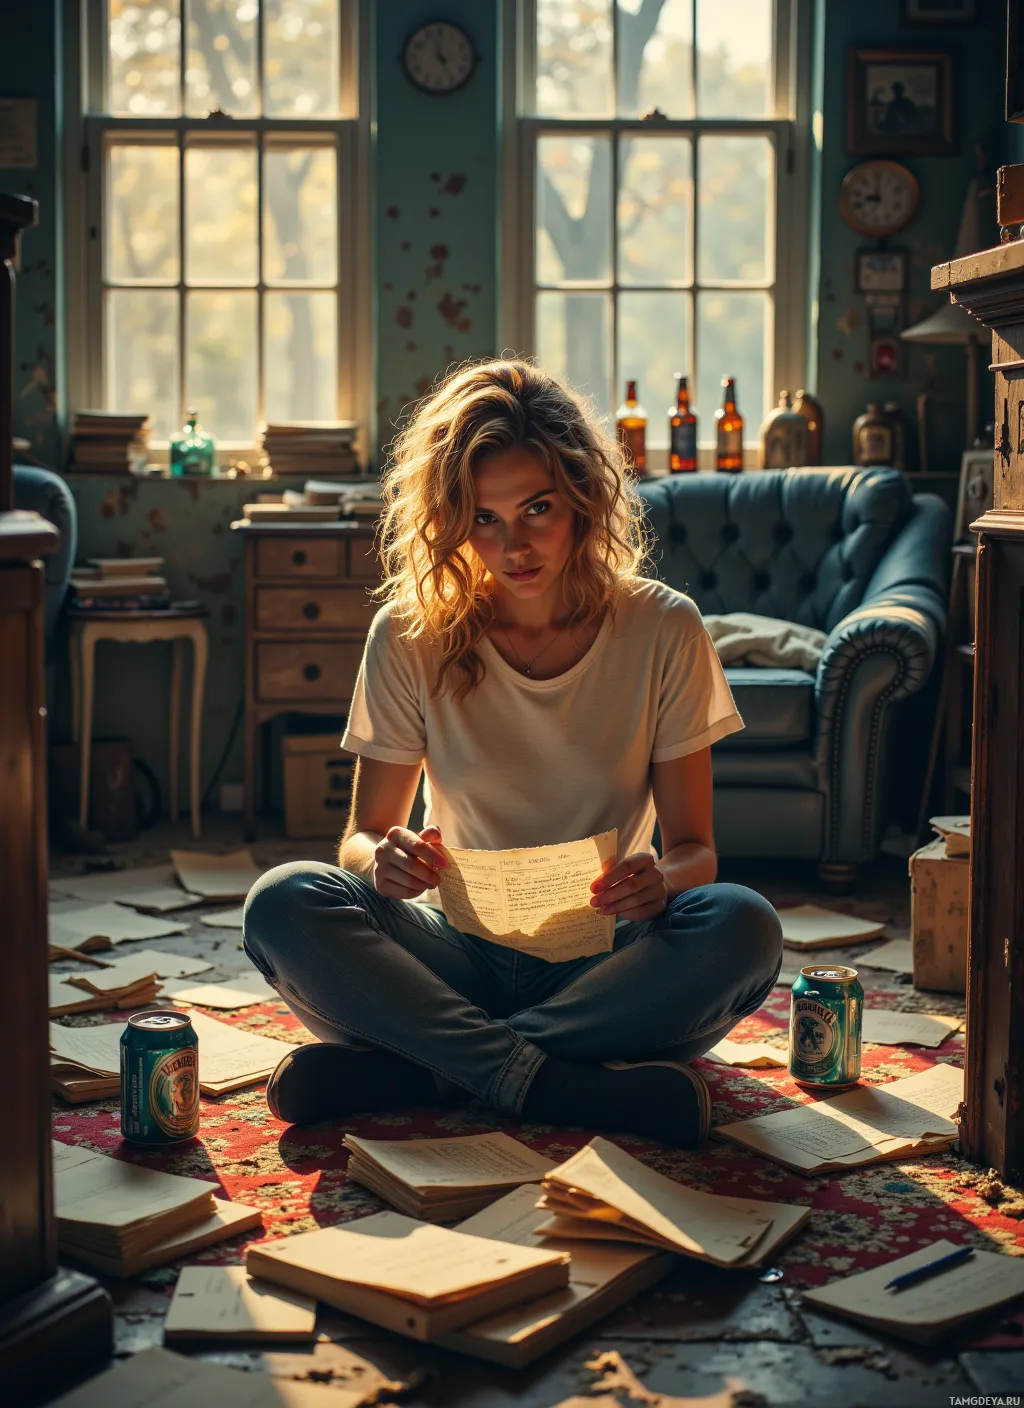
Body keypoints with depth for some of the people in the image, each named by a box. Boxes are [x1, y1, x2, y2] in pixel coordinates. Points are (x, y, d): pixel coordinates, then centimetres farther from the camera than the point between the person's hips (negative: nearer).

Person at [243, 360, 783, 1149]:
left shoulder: (663, 631, -3)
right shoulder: (412, 636, -2)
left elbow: (693, 845, -1)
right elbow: (362, 836, 1)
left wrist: (662, 878, -26)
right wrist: (383, 861, -24)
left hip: (602, 964, 0)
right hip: (459, 957, 0)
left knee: (741, 928, -31)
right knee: (284, 905, -26)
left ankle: (415, 1069, -28)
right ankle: (546, 1084, -31)